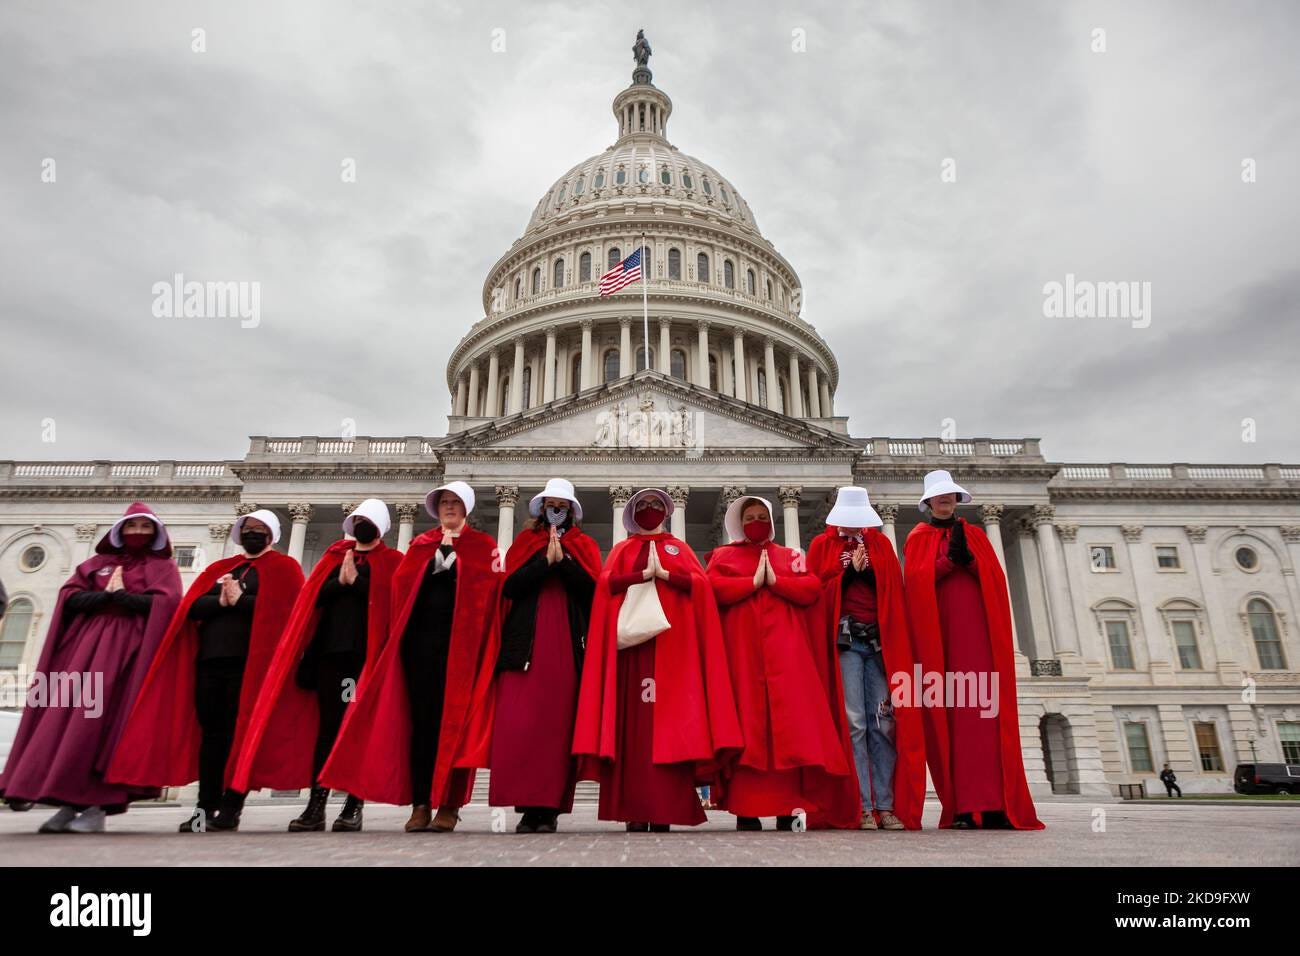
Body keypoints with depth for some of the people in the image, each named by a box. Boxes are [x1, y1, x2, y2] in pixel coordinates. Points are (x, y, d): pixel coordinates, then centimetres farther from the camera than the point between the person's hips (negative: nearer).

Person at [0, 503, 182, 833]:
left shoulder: (163, 567, 8)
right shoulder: (97, 563, 19)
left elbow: (165, 602, -9)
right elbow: (69, 597, 6)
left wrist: (118, 595, -5)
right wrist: (108, 595, -8)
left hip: (130, 649, -4)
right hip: (86, 643, 4)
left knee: (106, 718, -11)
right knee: (65, 716, -3)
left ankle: (98, 805, -8)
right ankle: (68, 804, 1)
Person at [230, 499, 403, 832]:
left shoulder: (391, 561, 10)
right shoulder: (334, 556, 22)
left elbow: (392, 600, -7)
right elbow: (315, 596, 8)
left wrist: (356, 580, -9)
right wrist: (340, 581, -8)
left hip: (366, 654, -3)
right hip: (330, 649, 4)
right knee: (326, 726, 3)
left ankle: (354, 805, 0)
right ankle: (316, 805, 6)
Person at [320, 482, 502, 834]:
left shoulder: (482, 545, 9)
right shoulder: (420, 544, 19)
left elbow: (487, 590, -4)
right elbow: (401, 585, 6)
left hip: (458, 639, -3)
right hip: (420, 637, 3)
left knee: (453, 716, -4)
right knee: (420, 716, 2)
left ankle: (449, 804, 2)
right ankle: (420, 804, 6)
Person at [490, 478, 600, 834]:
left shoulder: (584, 546, 16)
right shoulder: (524, 542, 17)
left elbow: (591, 588, -1)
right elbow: (509, 587, 1)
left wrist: (562, 559, -10)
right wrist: (545, 561, -8)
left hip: (567, 644, 0)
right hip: (525, 641, 0)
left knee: (558, 722, -5)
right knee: (519, 721, -11)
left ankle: (549, 807, 0)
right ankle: (527, 805, -6)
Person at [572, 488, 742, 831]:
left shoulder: (679, 547, 18)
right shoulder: (622, 549, 18)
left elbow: (700, 582, 2)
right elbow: (607, 583, 0)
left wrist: (663, 573, -8)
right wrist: (644, 574, -9)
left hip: (671, 640, 0)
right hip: (631, 636, 0)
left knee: (668, 715, -7)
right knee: (633, 716, -7)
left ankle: (665, 810, -5)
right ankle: (635, 811, -5)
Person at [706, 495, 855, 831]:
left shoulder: (791, 556, 19)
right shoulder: (723, 556, 15)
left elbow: (812, 588, 3)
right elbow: (713, 588, -4)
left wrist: (775, 580, -7)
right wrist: (754, 581, -7)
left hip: (785, 651, 1)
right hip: (743, 652, -1)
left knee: (790, 722, -7)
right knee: (747, 722, -6)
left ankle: (789, 806, -5)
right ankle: (746, 810, -3)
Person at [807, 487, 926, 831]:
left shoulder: (880, 542, 15)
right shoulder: (822, 545, 9)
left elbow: (894, 588, 8)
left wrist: (866, 570, -6)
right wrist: (849, 570, -7)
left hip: (880, 639, 3)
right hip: (845, 639, -2)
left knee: (884, 723, -2)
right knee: (855, 723, -7)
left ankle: (886, 806, 3)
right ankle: (863, 808, -4)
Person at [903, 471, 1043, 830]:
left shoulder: (976, 535, 20)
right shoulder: (918, 538, 14)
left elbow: (995, 576, 7)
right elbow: (914, 579, -2)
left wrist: (968, 558, -9)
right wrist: (949, 559, -11)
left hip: (977, 627, 2)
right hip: (937, 630, -1)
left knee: (983, 710, -9)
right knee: (949, 714, -7)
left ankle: (993, 804, -11)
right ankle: (962, 806, -7)